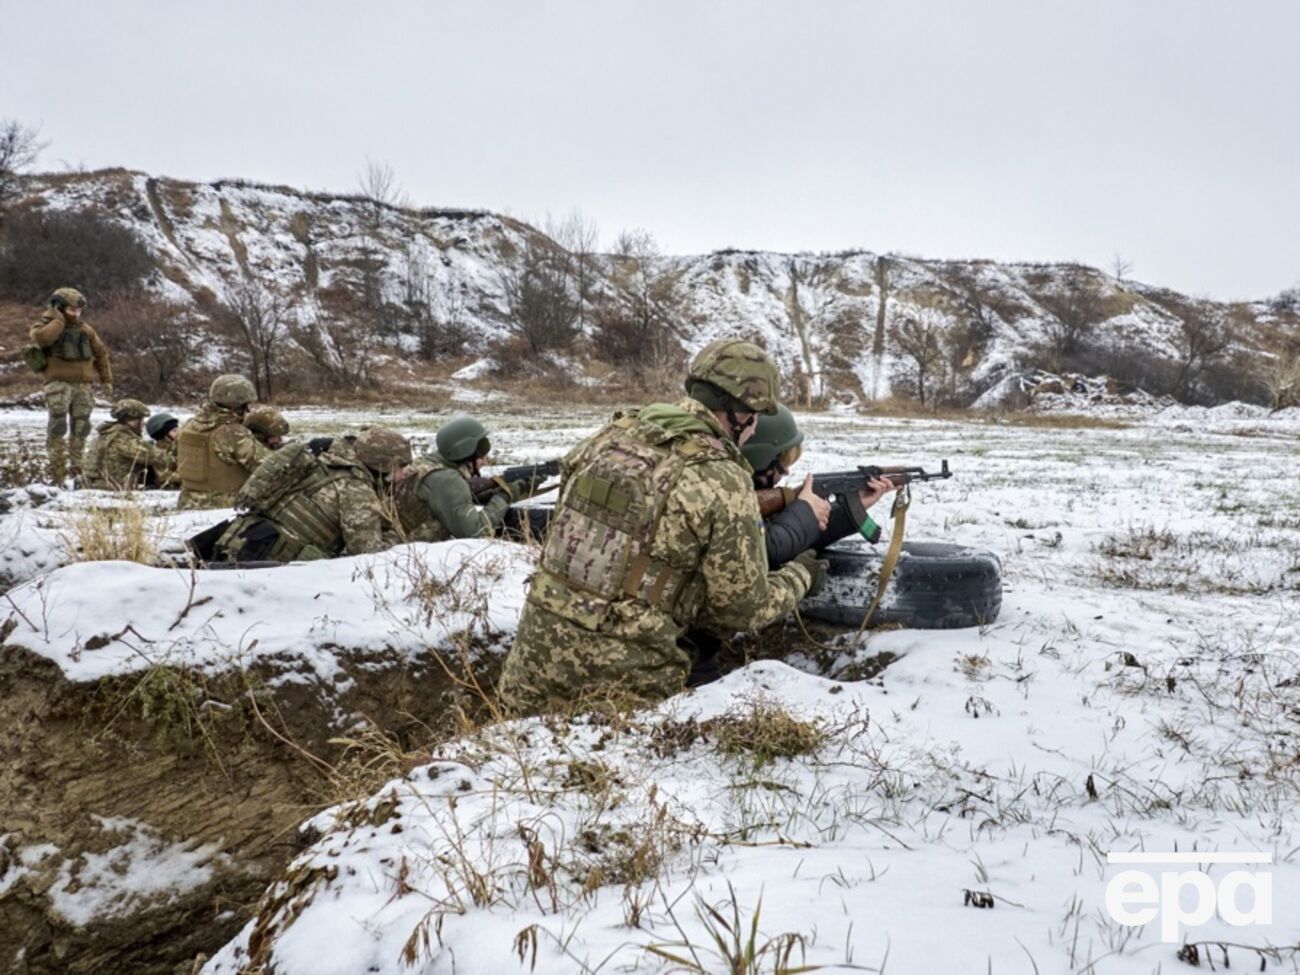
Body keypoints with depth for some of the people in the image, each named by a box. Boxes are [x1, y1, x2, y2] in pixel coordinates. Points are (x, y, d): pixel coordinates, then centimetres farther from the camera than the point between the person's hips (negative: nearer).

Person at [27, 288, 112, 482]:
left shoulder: (85, 329, 15)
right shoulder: (47, 326, 2)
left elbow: (101, 353, 21)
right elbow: (41, 338, -23)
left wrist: (106, 378, 18)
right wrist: (59, 320, -14)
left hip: (83, 384, 4)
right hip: (59, 382, -4)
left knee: (81, 426, 6)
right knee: (58, 424, -12)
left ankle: (76, 467, 15)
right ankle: (57, 470, -11)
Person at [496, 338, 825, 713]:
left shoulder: (610, 435, 2)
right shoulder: (724, 483, -14)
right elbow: (744, 608, -5)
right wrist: (801, 575, 15)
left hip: (537, 646, 5)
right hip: (621, 674, -5)